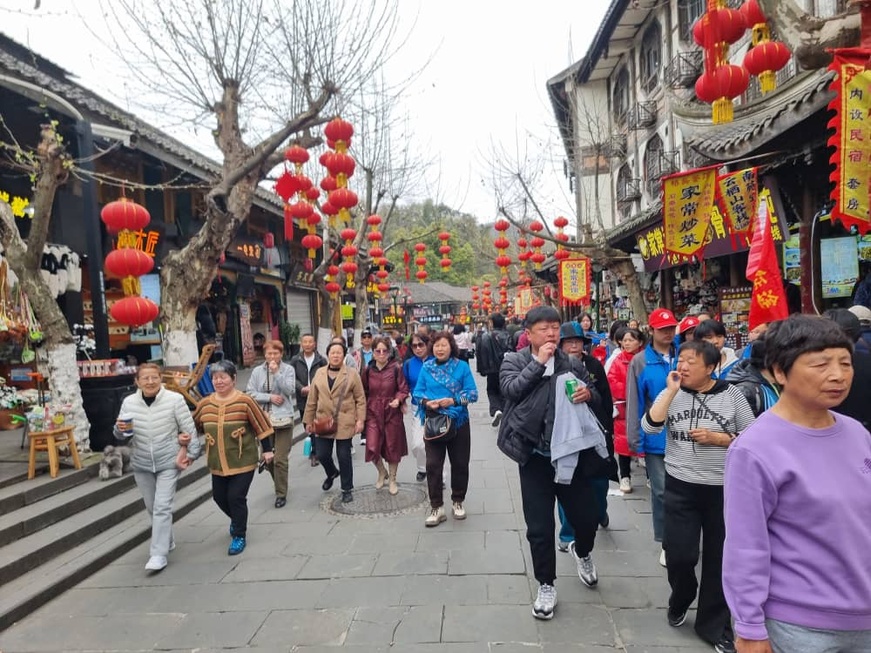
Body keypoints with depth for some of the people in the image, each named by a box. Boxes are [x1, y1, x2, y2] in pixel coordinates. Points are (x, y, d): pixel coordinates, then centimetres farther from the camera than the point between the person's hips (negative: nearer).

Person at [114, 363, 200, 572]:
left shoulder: (175, 399, -14)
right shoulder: (129, 402, -4)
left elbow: (189, 429, -6)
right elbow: (123, 438, 5)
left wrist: (192, 453, -4)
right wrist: (120, 430, -17)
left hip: (168, 463, -4)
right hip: (141, 464, 4)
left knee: (162, 506, -8)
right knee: (151, 507, 15)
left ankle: (159, 554, 0)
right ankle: (166, 542, 36)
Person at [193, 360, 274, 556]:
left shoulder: (245, 401, -13)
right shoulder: (205, 404, 0)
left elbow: (261, 426, -8)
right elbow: (193, 426, 14)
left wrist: (267, 450, -5)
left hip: (243, 461, -5)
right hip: (217, 463, 5)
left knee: (236, 497, -5)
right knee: (219, 497, 16)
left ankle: (239, 536, 15)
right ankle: (236, 519, 47)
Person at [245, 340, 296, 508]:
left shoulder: (288, 369, -3)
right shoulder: (257, 371, 3)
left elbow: (290, 390, -13)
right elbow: (250, 393, -1)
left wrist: (276, 372, -17)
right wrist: (269, 397, -12)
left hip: (283, 419, -3)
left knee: (280, 459, -4)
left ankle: (281, 494, 11)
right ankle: (280, 485, 39)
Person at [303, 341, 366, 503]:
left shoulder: (352, 373, -3)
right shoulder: (319, 373, 7)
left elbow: (360, 399, -3)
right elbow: (312, 400, 9)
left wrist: (360, 419, -9)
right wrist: (308, 420, 9)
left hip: (344, 423, -3)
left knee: (344, 456, 2)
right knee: (322, 454, 6)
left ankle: (347, 489, 21)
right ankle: (332, 473, 40)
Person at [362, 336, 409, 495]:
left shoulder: (396, 368, -8)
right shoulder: (368, 370, 0)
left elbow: (404, 389, -3)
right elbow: (364, 392, 9)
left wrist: (398, 399, -22)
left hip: (392, 413, -1)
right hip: (373, 413, 1)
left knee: (393, 447, 10)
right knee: (372, 448, -7)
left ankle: (392, 479, 33)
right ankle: (382, 472, 25)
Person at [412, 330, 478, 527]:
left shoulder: (462, 366, -4)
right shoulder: (426, 368, 2)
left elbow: (473, 393, -7)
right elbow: (417, 392, 2)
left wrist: (454, 401, -22)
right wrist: (427, 402, -18)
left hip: (458, 422, 0)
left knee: (460, 464, 11)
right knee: (433, 465, -1)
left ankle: (458, 501, 31)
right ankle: (437, 507, 10)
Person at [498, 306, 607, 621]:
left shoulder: (573, 363, 6)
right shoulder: (514, 361, -2)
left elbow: (596, 396, 14)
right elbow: (511, 389, -20)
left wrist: (588, 393, -9)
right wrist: (538, 361, -17)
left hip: (572, 453, 2)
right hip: (535, 457, -2)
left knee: (588, 517, 12)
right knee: (539, 527, 7)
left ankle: (582, 551, 48)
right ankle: (546, 585, 29)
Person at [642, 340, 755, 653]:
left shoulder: (732, 395, -4)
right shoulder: (671, 393, -1)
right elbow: (649, 426, -15)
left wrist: (718, 438, -15)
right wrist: (671, 391, -17)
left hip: (723, 488, 0)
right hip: (681, 487, 0)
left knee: (719, 558, 10)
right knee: (679, 554, 0)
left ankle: (714, 625, 30)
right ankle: (680, 601, 34)